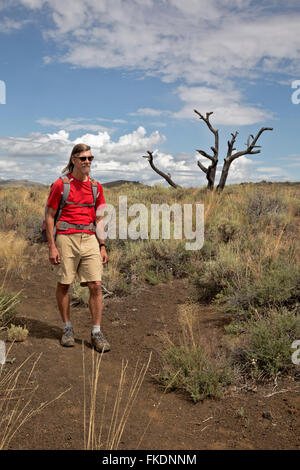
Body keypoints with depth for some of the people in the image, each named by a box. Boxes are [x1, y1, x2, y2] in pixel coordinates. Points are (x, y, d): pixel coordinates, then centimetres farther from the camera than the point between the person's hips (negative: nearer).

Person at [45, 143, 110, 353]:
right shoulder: (60, 184, -1)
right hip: (66, 238, -3)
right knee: (64, 284, 5)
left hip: (89, 239, 3)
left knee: (96, 285, -3)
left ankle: (97, 333, 7)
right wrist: (52, 246, -6)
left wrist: (102, 245, 10)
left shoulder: (96, 186, 11)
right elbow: (49, 216, 0)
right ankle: (67, 328, 23)